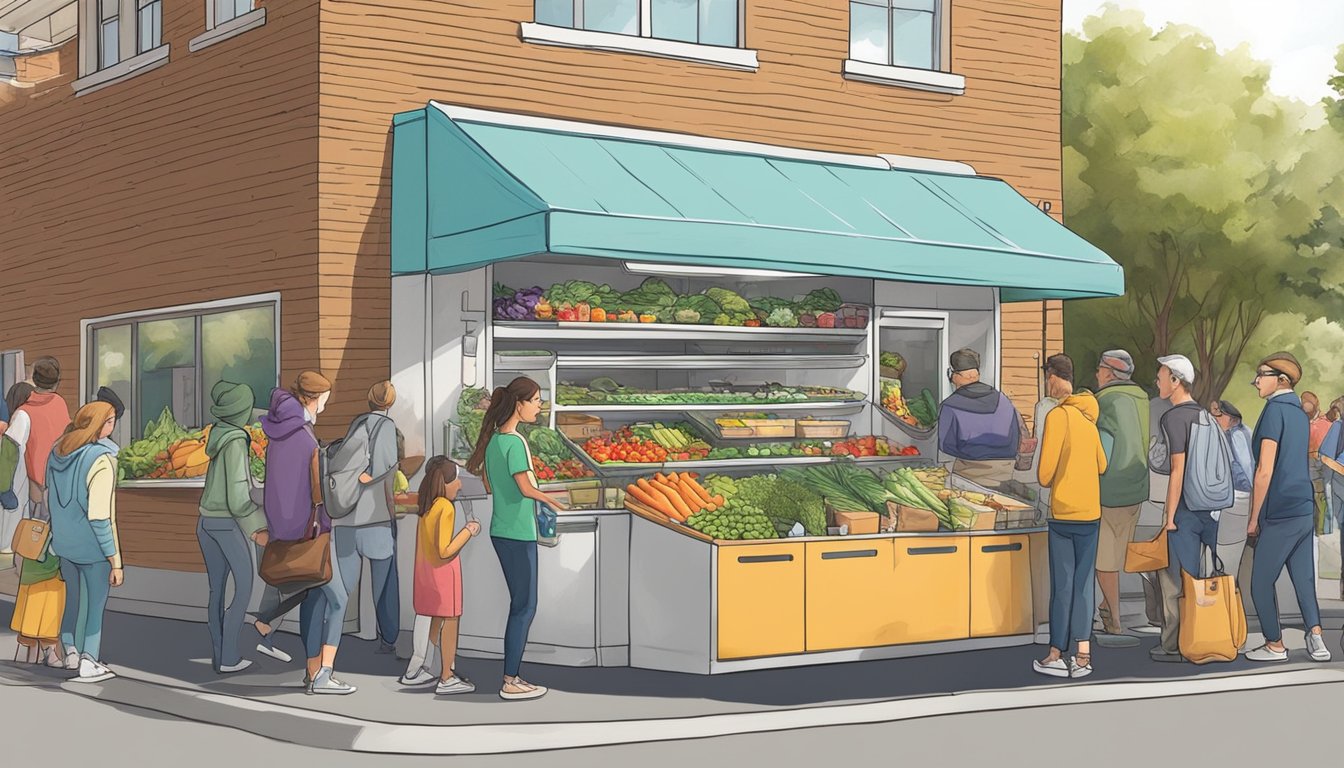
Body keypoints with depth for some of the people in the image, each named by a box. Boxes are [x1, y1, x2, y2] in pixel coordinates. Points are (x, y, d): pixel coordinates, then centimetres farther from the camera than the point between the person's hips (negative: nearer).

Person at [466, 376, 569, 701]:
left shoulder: (493, 439, 9)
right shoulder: (515, 442, -18)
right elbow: (526, 488, -23)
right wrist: (549, 499, -5)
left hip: (501, 531, 9)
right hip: (518, 535, -9)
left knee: (519, 604, 15)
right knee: (525, 607, -1)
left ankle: (512, 676, 19)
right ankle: (511, 683, 3)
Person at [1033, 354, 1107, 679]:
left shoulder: (1058, 415, -12)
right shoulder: (1088, 414, 8)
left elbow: (1045, 471, -12)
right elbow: (1101, 464, 15)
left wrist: (1046, 481, 8)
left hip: (1064, 512, -6)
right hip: (1091, 512, 6)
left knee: (1062, 585, 0)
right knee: (1084, 583, 8)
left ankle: (1057, 656, 7)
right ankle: (1083, 655, 7)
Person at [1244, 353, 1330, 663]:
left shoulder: (1274, 410, -13)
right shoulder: (1300, 414, 14)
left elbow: (1265, 471, -16)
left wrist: (1254, 518, -8)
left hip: (1280, 513, -8)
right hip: (1305, 509, 9)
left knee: (1261, 582, 3)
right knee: (1304, 579, 11)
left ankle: (1275, 645, 10)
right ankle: (1316, 639, 3)